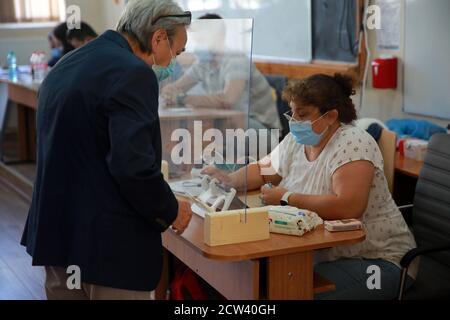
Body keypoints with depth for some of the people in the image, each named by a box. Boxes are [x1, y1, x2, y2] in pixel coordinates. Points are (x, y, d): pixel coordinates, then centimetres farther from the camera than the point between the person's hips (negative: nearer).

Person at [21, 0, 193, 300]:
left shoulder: (65, 66, 11)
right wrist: (171, 211, -8)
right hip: (111, 243, -9)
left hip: (56, 234, 9)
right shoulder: (133, 73, -17)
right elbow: (134, 166, -25)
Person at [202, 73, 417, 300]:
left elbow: (348, 207, -31)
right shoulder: (296, 141, 6)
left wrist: (286, 197, -21)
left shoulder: (352, 143, -18)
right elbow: (264, 170, 23)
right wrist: (228, 180, 2)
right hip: (322, 255, 7)